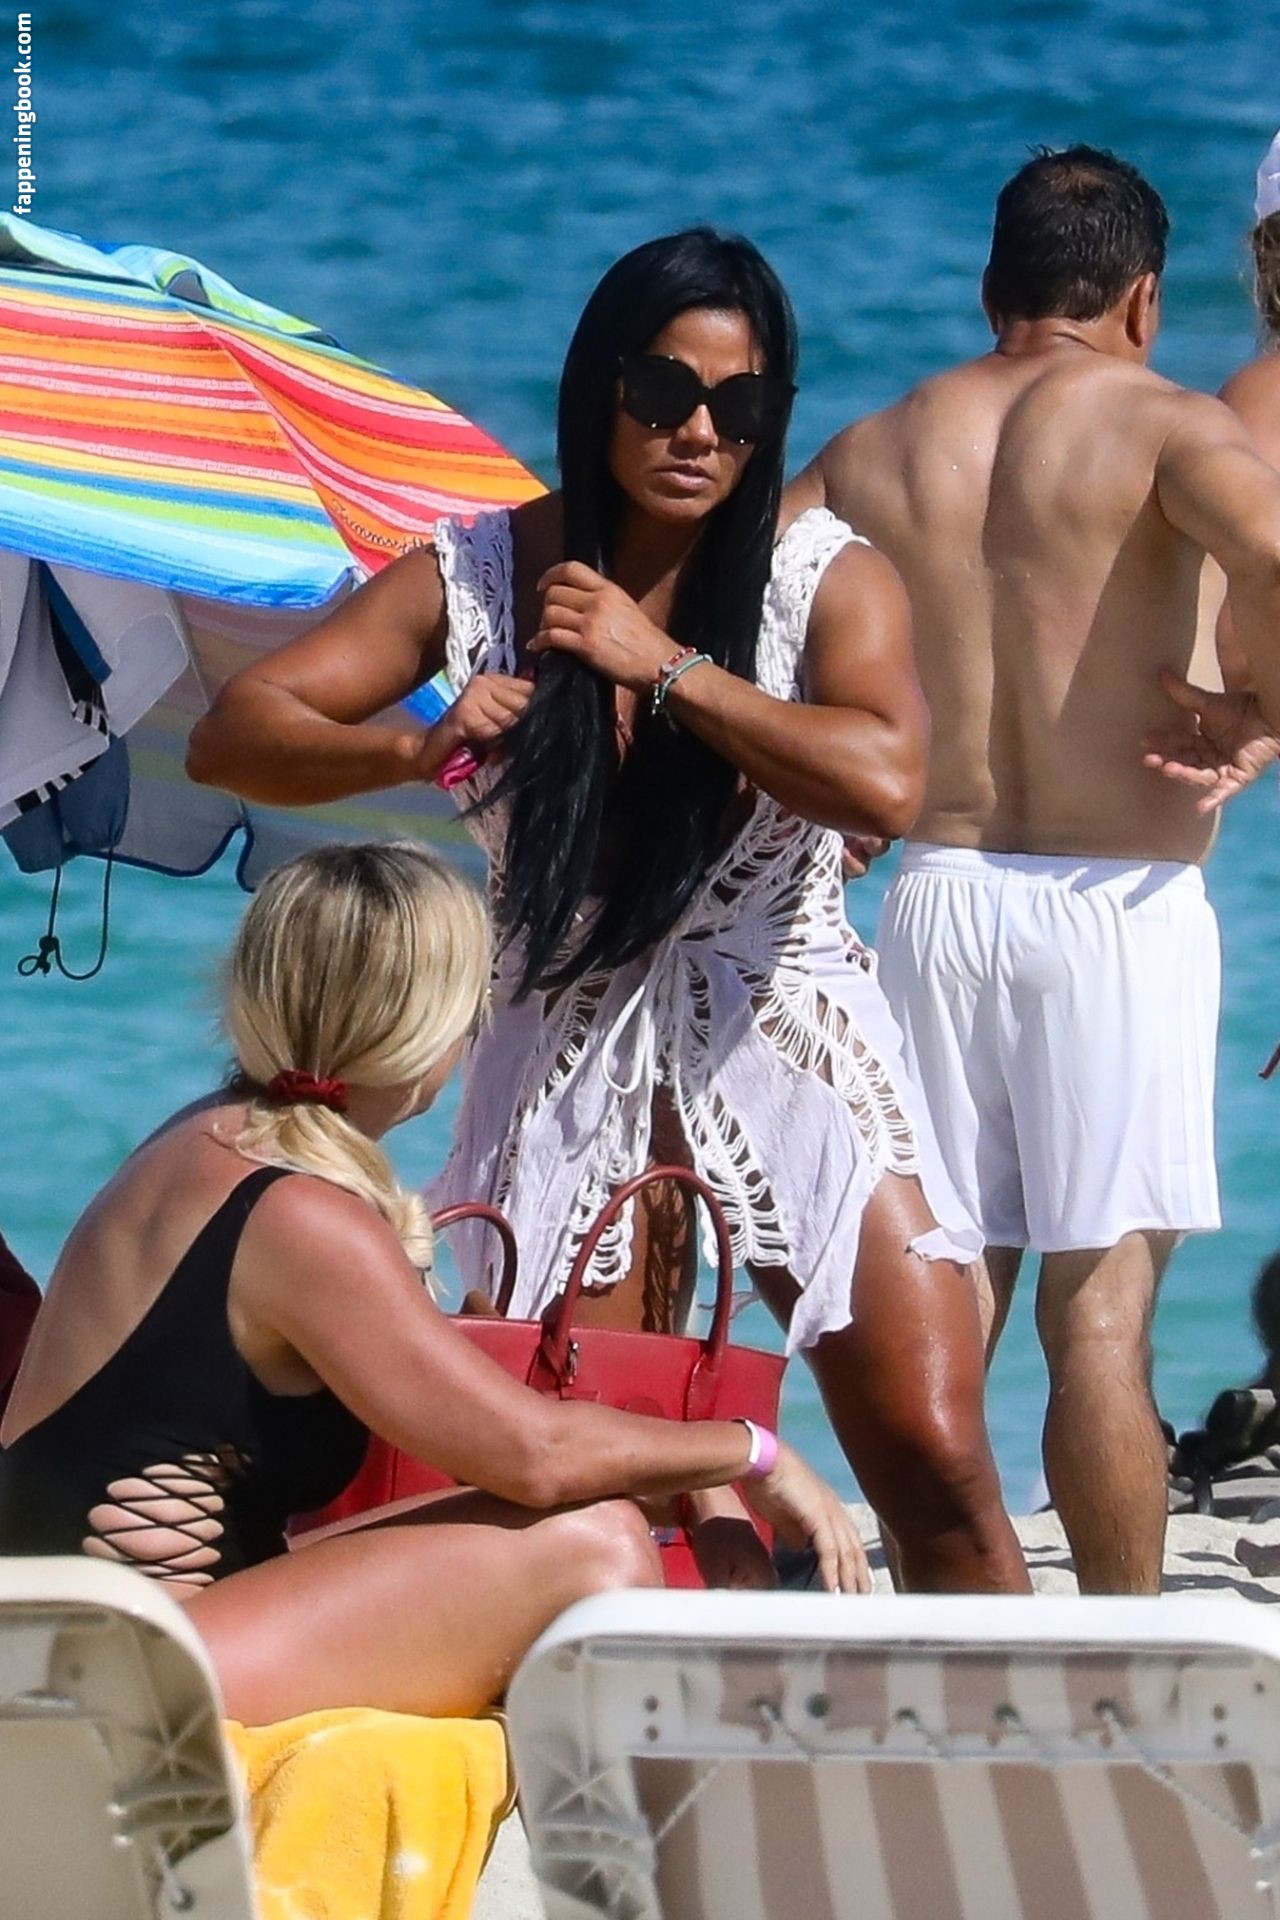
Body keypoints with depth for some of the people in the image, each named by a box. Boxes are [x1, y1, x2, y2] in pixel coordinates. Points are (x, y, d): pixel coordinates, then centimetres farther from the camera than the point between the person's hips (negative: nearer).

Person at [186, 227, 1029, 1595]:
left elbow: (883, 781, -23)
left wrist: (663, 662, -19)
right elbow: (232, 735, -3)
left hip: (793, 1055, -1)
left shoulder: (826, 579, -4)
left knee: (935, 1465, -9)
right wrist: (417, 752, -21)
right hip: (572, 1072, 1)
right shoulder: (477, 577, 1)